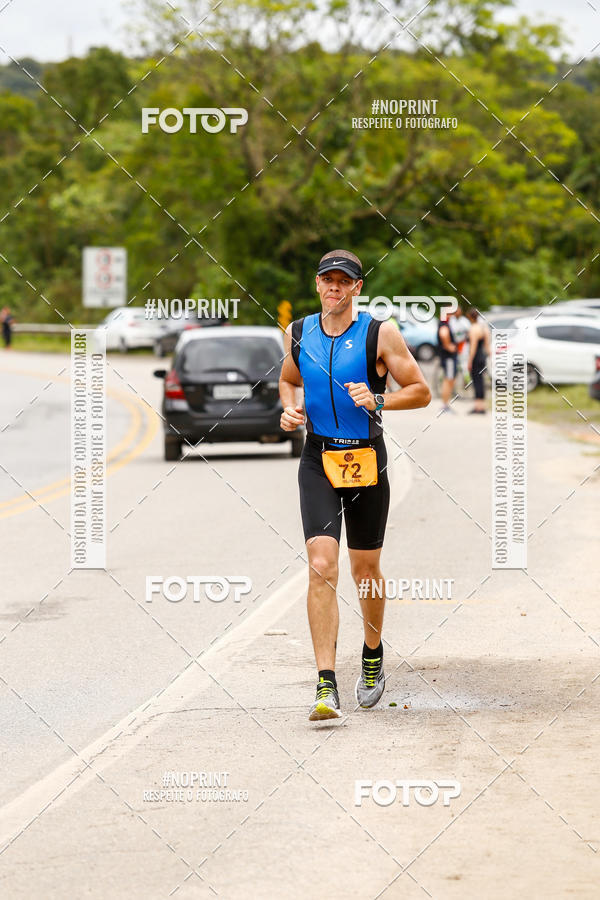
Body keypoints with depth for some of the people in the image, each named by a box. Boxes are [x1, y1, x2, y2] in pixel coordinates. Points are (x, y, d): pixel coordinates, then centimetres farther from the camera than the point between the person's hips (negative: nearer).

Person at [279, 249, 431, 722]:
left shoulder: (380, 334, -6)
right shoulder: (298, 333, 4)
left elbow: (421, 391, -2)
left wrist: (377, 400, -19)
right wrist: (290, 409, 2)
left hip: (367, 461, -1)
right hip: (318, 460, 1)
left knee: (366, 569, 11)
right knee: (321, 567, -14)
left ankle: (373, 657, 39)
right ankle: (327, 687, -16)